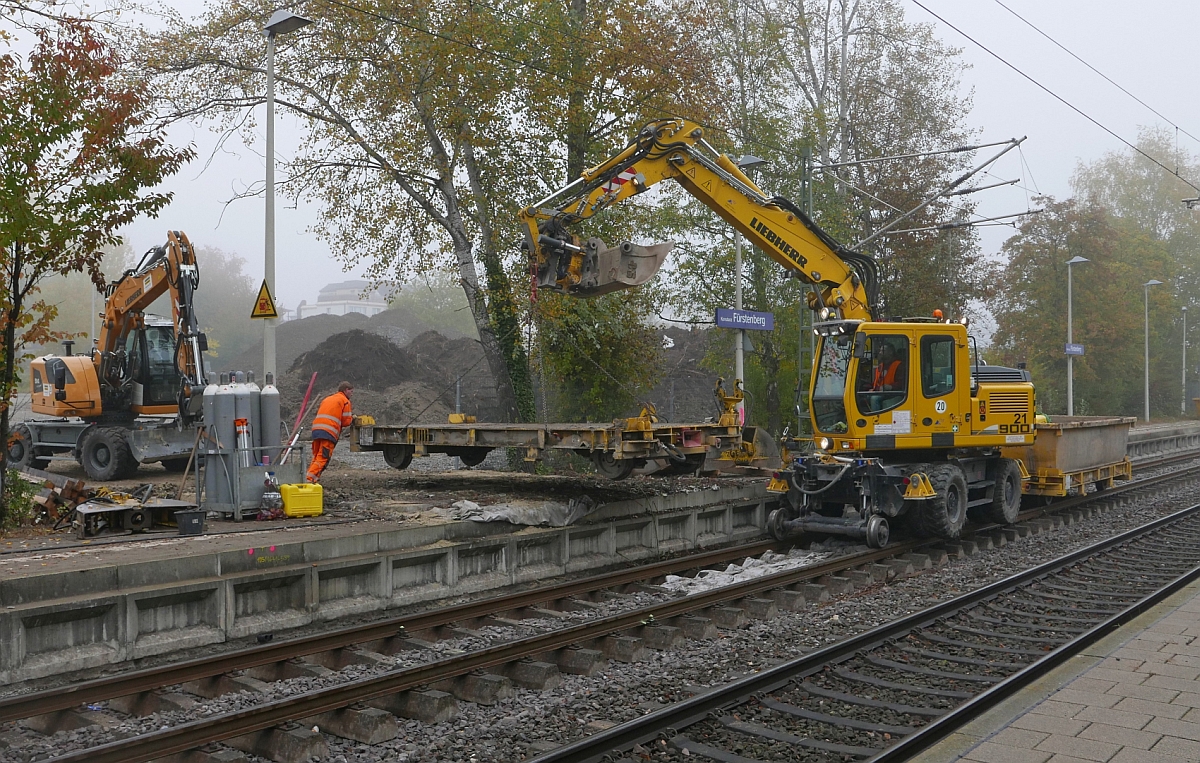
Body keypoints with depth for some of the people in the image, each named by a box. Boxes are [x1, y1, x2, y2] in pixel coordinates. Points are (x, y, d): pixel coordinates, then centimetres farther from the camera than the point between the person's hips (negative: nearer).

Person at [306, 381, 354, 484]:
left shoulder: (327, 399, 29)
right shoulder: (345, 401, 7)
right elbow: (346, 421, 2)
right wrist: (352, 418, 24)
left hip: (316, 428, 7)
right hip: (329, 432, -7)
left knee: (316, 456, 15)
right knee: (323, 458, -10)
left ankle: (310, 478, 7)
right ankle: (309, 478, -21)